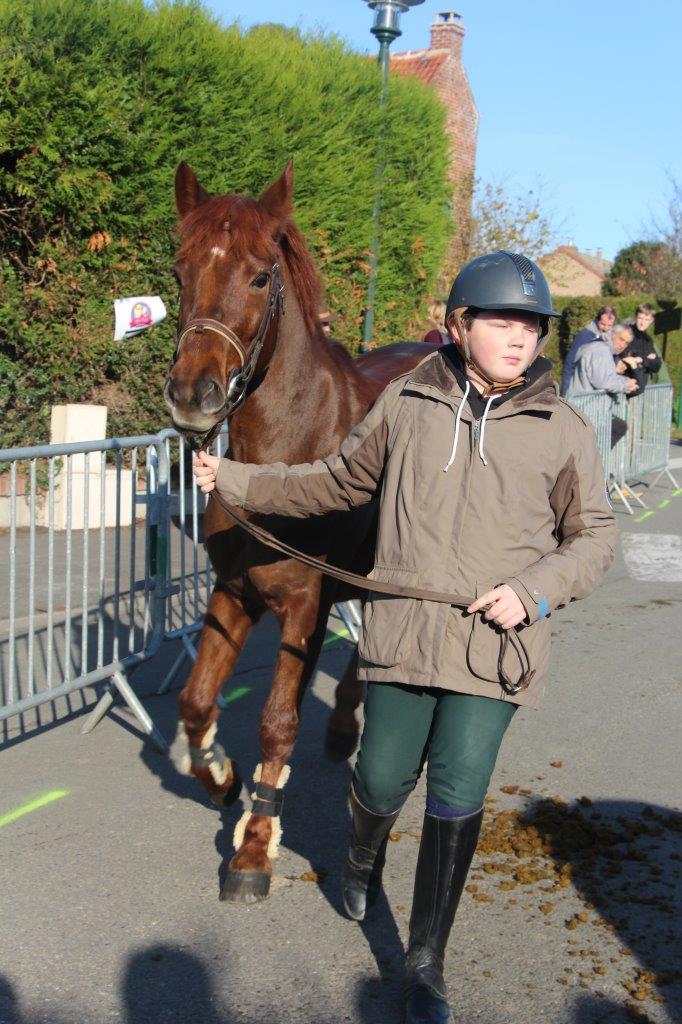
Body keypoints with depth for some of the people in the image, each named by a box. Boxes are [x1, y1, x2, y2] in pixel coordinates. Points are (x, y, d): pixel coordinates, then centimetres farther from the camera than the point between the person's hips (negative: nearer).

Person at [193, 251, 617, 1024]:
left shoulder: (564, 431, -2)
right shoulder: (405, 404, 2)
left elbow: (593, 535, 6)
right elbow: (339, 481, 15)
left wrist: (535, 589, -11)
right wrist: (237, 482, 13)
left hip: (494, 643, -1)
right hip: (402, 632, 1)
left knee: (457, 802, 0)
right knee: (383, 781, 12)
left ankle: (426, 962, 20)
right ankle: (363, 856, 50)